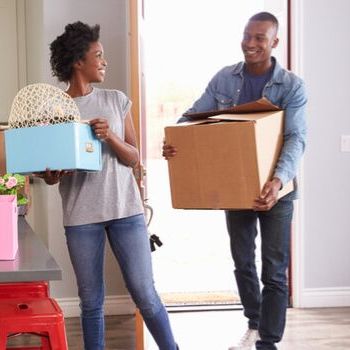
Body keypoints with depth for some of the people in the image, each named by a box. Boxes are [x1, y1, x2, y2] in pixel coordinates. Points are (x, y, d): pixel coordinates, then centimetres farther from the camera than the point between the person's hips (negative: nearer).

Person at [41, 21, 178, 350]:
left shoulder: (116, 100, 4)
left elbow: (134, 158, 3)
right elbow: (50, 178, 3)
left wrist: (110, 136, -16)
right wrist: (50, 172, -21)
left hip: (125, 210, 1)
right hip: (81, 217, 0)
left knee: (145, 295, 2)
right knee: (91, 302, 7)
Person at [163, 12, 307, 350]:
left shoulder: (292, 86, -11)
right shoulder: (224, 79, -1)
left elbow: (296, 138, -21)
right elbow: (194, 116, -2)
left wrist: (279, 179, -39)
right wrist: (174, 141, -25)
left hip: (274, 188, -3)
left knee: (274, 270, -2)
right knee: (243, 262, 16)